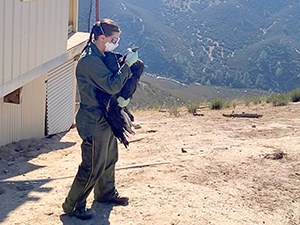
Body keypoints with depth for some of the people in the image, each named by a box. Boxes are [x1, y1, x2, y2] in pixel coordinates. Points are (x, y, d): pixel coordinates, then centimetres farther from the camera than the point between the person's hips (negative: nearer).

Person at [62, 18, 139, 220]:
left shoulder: (101, 57, 10)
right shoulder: (90, 60, -22)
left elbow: (112, 82, 15)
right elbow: (112, 86, -27)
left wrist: (127, 64, 0)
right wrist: (127, 64, -22)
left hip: (106, 118, 10)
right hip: (94, 121, -10)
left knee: (109, 159, 24)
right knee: (93, 167, -2)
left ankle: (106, 193, 43)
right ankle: (73, 205, 12)